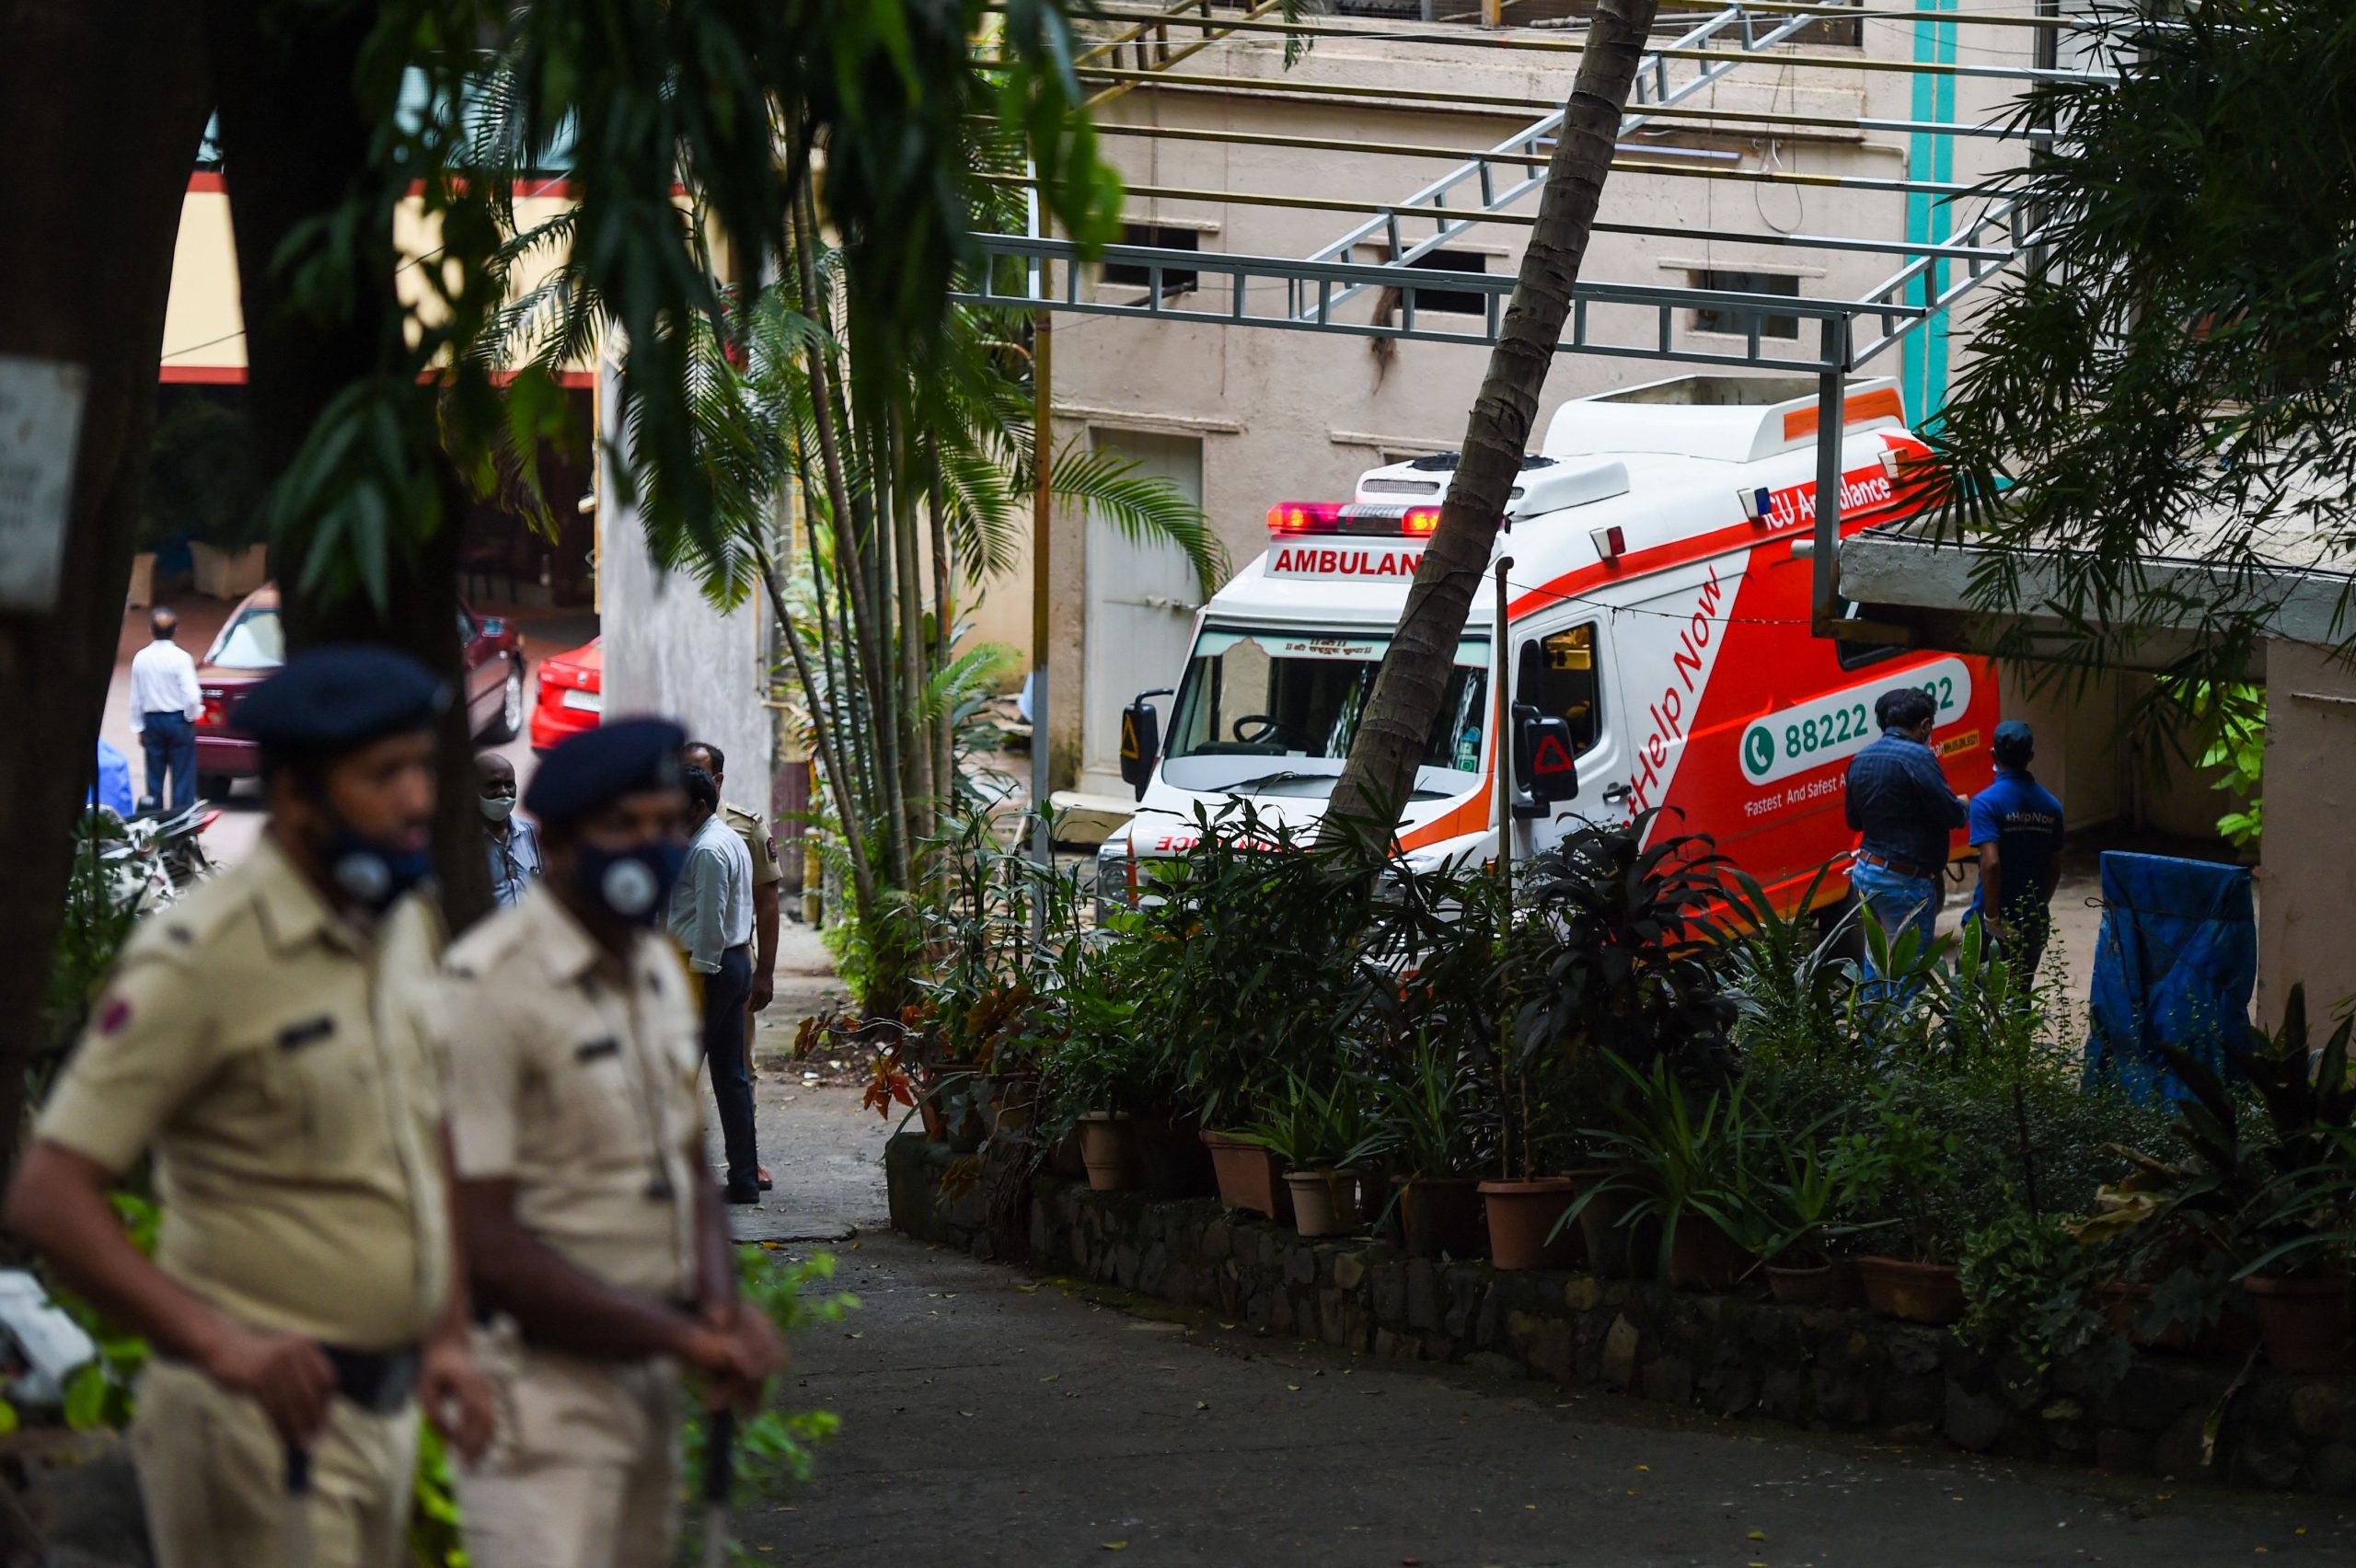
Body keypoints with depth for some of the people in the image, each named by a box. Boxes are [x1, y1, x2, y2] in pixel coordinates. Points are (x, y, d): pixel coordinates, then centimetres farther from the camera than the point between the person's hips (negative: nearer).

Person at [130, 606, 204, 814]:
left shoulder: (141, 658, -3)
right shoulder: (181, 658, -14)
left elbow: (136, 697, 4)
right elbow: (192, 696, -17)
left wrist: (138, 728, 14)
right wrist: (192, 716, 3)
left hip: (152, 721, 3)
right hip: (179, 720, -3)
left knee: (155, 776, 11)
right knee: (182, 775, 3)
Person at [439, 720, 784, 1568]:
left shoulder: (657, 971, 12)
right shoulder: (487, 988, -16)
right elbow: (485, 1243, -19)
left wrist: (721, 1308, -2)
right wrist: (683, 1337, -17)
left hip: (643, 1373, 8)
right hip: (544, 1387, -8)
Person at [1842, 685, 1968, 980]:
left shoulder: (1860, 760, 9)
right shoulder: (1918, 758, -16)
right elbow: (1951, 815, -15)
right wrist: (1963, 805, 6)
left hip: (1865, 872, 8)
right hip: (1905, 882, -8)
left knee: (1874, 965, 18)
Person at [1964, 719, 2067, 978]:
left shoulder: (1986, 802, -14)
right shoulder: (2050, 805, 5)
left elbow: (1991, 863, -23)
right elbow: (2055, 869, 11)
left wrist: (1992, 917, -17)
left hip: (1997, 920, -5)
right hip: (2035, 922, 5)